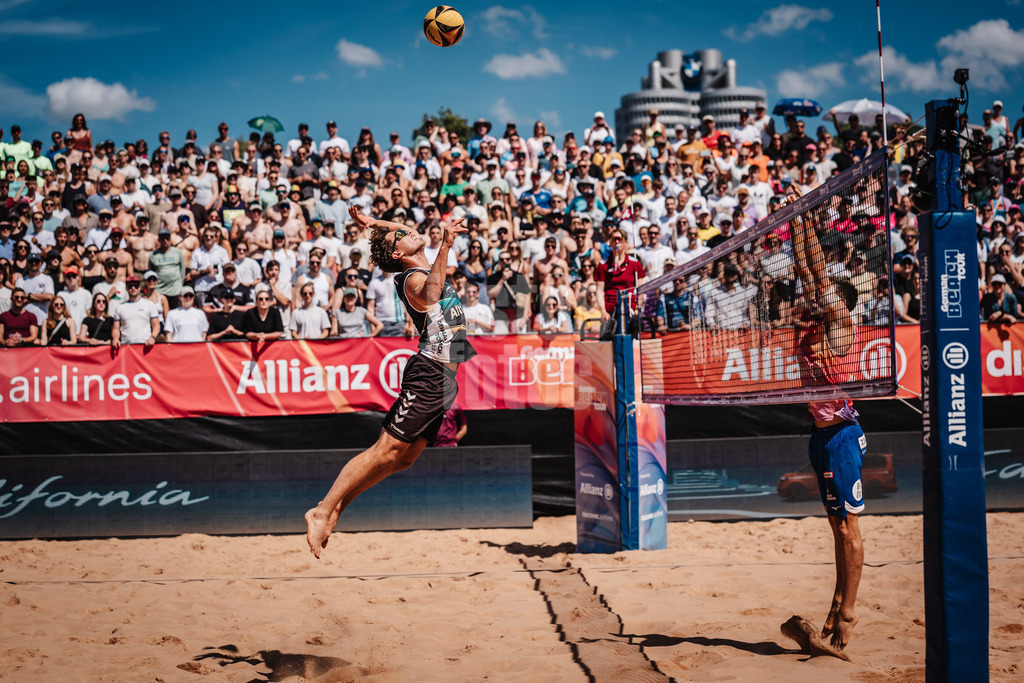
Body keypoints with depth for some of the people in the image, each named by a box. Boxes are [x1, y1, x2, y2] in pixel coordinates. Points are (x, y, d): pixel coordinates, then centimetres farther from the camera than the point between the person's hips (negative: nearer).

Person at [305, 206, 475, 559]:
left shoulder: (426, 270, 16)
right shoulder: (413, 279, -13)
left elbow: (410, 234, 37)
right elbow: (430, 294, -40)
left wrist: (374, 223, 25)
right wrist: (445, 245, -50)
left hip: (444, 380, 9)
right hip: (429, 373, -9)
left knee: (404, 456, 7)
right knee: (386, 449, -11)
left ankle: (336, 507, 11)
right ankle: (322, 511, -9)